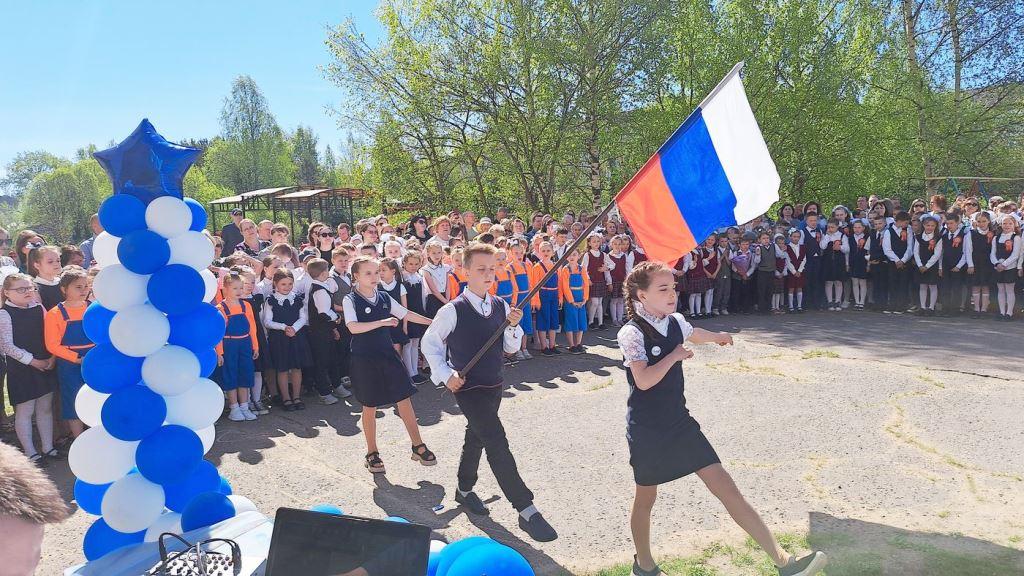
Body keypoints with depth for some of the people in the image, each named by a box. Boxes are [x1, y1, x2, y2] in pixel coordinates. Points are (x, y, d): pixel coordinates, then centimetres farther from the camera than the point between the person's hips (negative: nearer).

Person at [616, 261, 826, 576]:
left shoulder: (675, 322, 2)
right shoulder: (631, 333, -18)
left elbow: (693, 334, 28)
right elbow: (643, 380, -29)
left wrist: (717, 336, 48)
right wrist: (675, 355, -17)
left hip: (679, 421, 5)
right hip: (647, 430, -5)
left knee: (725, 486, 0)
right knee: (646, 498, 13)